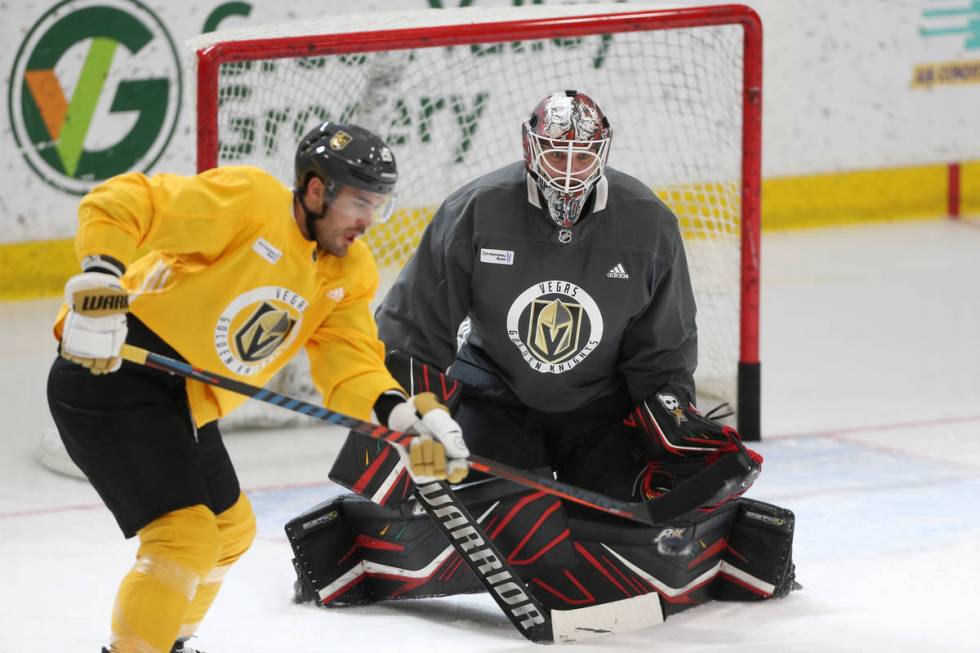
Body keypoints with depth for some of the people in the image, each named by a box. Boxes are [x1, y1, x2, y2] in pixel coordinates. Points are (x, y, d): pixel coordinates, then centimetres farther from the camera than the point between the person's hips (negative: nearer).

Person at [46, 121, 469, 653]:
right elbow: (117, 204, -21)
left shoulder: (350, 275, 6)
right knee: (186, 536, -18)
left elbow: (350, 367, -3)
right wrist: (101, 281, -36)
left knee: (230, 529, 24)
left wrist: (408, 417, -22)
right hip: (108, 372, -10)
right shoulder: (248, 199, -17)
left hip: (183, 405, 10)